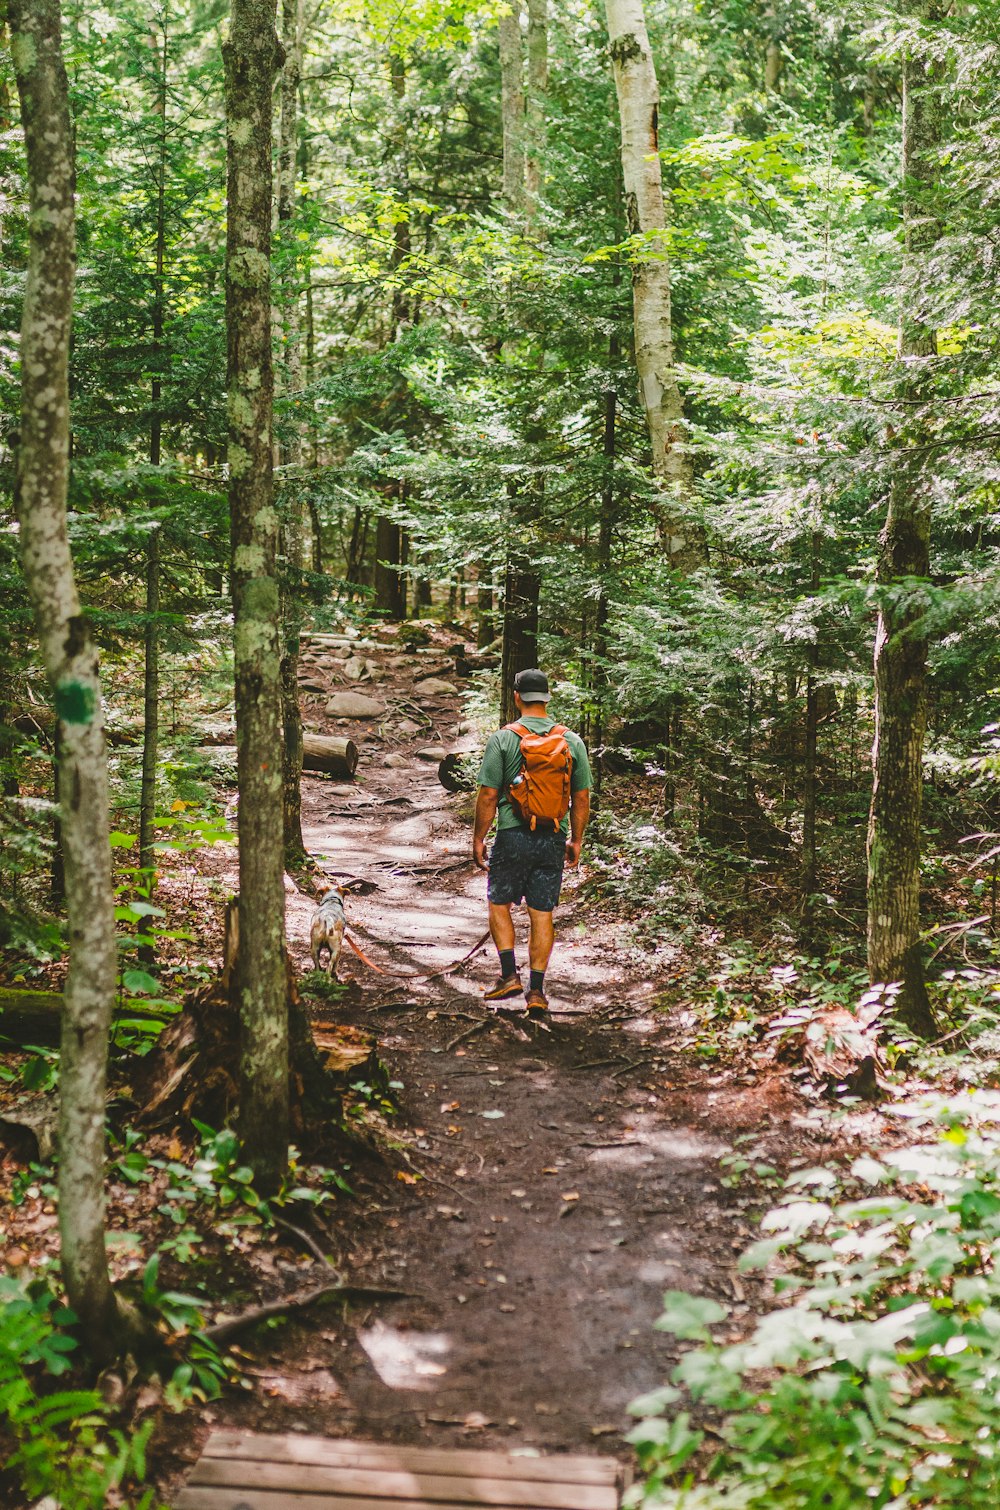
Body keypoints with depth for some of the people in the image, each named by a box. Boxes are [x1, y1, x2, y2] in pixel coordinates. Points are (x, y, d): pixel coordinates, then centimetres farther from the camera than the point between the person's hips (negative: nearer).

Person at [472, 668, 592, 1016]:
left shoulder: (502, 739, -7)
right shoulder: (572, 741, 2)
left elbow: (488, 795, -8)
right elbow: (581, 798, 6)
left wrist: (479, 838, 3)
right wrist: (576, 840, 17)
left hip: (513, 835, -3)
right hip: (554, 839, 3)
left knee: (499, 903, 15)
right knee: (542, 913, 7)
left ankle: (509, 975, 7)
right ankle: (536, 990, 9)